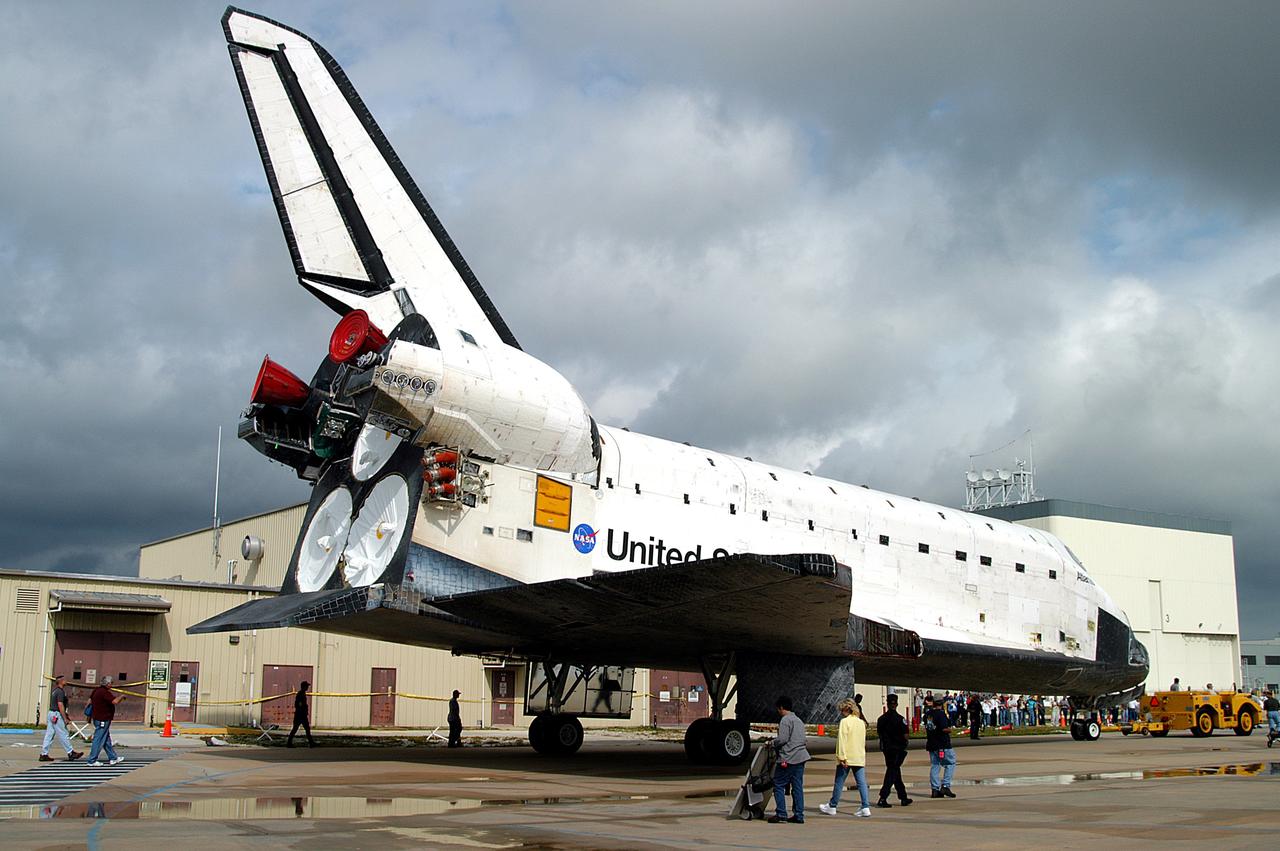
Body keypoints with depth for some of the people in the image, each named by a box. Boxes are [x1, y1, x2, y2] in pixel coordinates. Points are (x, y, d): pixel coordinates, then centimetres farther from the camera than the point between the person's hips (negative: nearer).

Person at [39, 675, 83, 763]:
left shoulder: (55, 691, 16)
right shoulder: (60, 692, -15)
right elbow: (60, 705, -20)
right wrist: (65, 718, -18)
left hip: (51, 713, 10)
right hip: (57, 715, -10)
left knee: (49, 735, 8)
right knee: (63, 735, -3)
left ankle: (44, 754, 7)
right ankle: (71, 753, 3)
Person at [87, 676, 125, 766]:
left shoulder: (97, 690, 11)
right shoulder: (104, 692, -20)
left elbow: (90, 700, 23)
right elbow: (115, 701, -30)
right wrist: (121, 696, -10)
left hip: (97, 717, 11)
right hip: (102, 720, -11)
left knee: (107, 740, 15)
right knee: (99, 740, -3)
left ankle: (113, 758, 23)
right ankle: (92, 760, 2)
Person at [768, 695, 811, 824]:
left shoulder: (785, 720, -9)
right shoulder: (799, 720, 19)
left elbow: (782, 739, -17)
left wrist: (772, 743, 1)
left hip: (788, 758, -8)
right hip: (801, 757, 8)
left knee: (778, 784, -1)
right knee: (797, 786, 8)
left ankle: (781, 814, -6)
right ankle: (799, 815, 7)